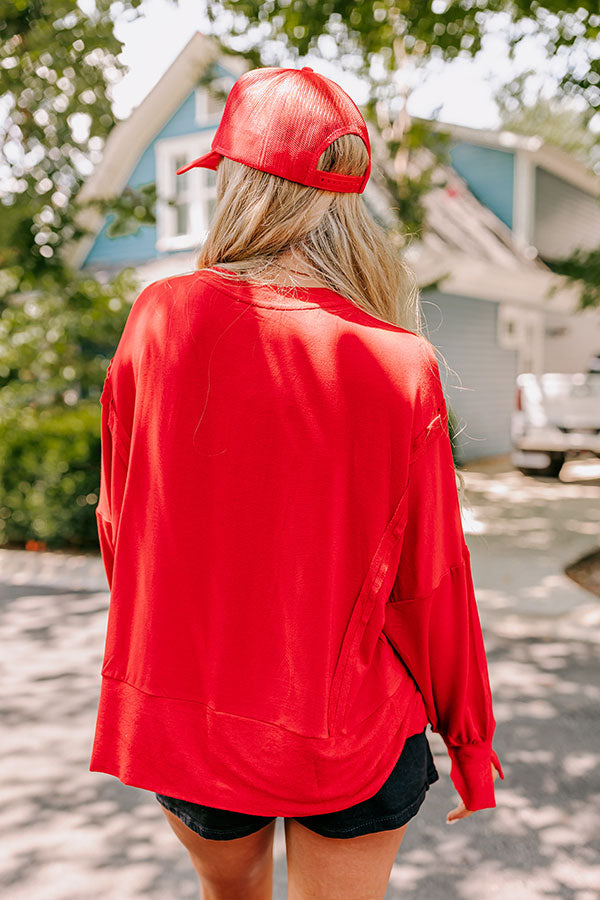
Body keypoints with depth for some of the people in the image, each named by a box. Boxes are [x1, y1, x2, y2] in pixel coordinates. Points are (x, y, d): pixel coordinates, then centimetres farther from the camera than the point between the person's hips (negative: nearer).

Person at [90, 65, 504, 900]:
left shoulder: (160, 318, -13)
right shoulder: (400, 364, -18)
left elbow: (121, 524, -3)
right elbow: (431, 578, -12)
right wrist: (470, 739, 5)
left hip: (182, 719, 3)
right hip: (349, 734, -2)